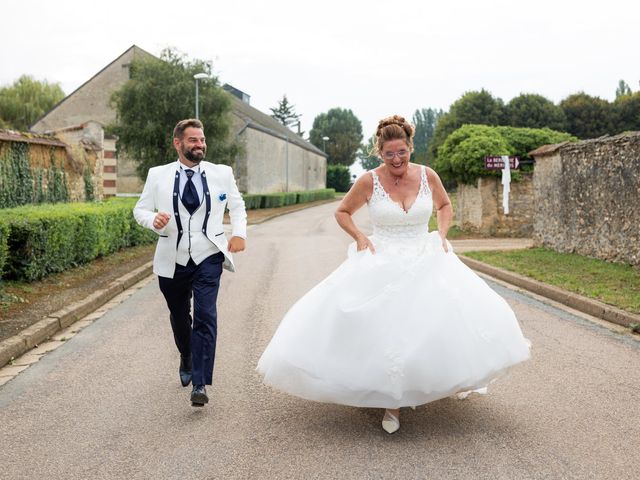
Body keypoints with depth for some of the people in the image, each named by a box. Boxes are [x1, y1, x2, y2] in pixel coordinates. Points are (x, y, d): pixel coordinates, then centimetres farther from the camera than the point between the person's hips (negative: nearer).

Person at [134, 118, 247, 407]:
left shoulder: (222, 174, 3)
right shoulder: (157, 175, 1)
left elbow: (237, 206, 16)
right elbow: (140, 210, 6)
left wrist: (239, 233, -1)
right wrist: (154, 219, -17)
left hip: (208, 258, -1)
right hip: (172, 260, 2)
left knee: (205, 317, -15)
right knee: (179, 317, 18)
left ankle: (200, 385, -14)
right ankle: (186, 360, 47)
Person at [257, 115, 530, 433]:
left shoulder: (427, 176, -1)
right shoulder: (369, 182, -7)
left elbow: (444, 206, 18)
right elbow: (342, 212, 8)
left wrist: (441, 234, 3)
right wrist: (360, 237, -7)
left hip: (425, 260, 2)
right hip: (382, 263, -2)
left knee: (455, 314, -7)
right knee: (382, 331, -10)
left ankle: (454, 378, 21)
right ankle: (391, 404, 6)